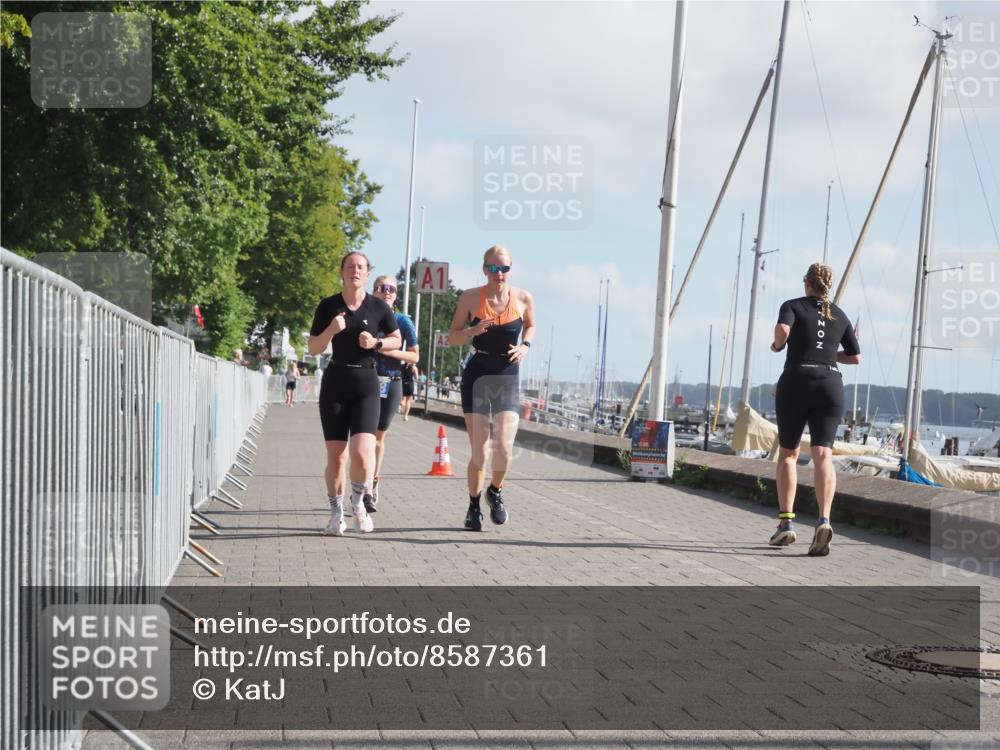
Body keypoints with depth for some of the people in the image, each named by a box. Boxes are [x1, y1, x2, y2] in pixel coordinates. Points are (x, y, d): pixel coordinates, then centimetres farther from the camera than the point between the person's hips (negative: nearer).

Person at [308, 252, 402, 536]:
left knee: (362, 454, -16)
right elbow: (313, 348, 4)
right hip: (335, 382, 1)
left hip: (366, 384, -1)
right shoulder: (328, 307, 2)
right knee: (335, 456, 2)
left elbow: (396, 340, 12)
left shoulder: (379, 307, 0)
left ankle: (358, 501, 13)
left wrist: (376, 342, -8)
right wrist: (331, 330, -14)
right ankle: (336, 513, 20)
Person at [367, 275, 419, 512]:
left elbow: (415, 356, 2)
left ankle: (374, 483, 22)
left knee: (379, 436, 9)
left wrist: (388, 350, -12)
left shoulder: (402, 321, 2)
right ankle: (368, 489, -12)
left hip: (392, 383, 1)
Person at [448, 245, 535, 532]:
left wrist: (526, 346, 0)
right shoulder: (471, 298, -4)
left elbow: (530, 325, 20)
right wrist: (474, 330, -17)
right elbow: (453, 338, 3)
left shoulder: (523, 298, 0)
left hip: (507, 379, 1)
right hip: (476, 376, -1)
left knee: (504, 447, -15)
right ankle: (474, 506, 23)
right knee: (479, 453, -1)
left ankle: (496, 492, 16)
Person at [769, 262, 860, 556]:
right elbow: (855, 357, 21)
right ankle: (824, 520, -31)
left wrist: (777, 344, 4)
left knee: (787, 453, 14)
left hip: (796, 383, -2)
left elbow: (783, 329, -17)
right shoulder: (840, 316, 17)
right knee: (822, 454, -10)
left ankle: (786, 522, 8)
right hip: (830, 386, 2)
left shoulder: (793, 306, 5)